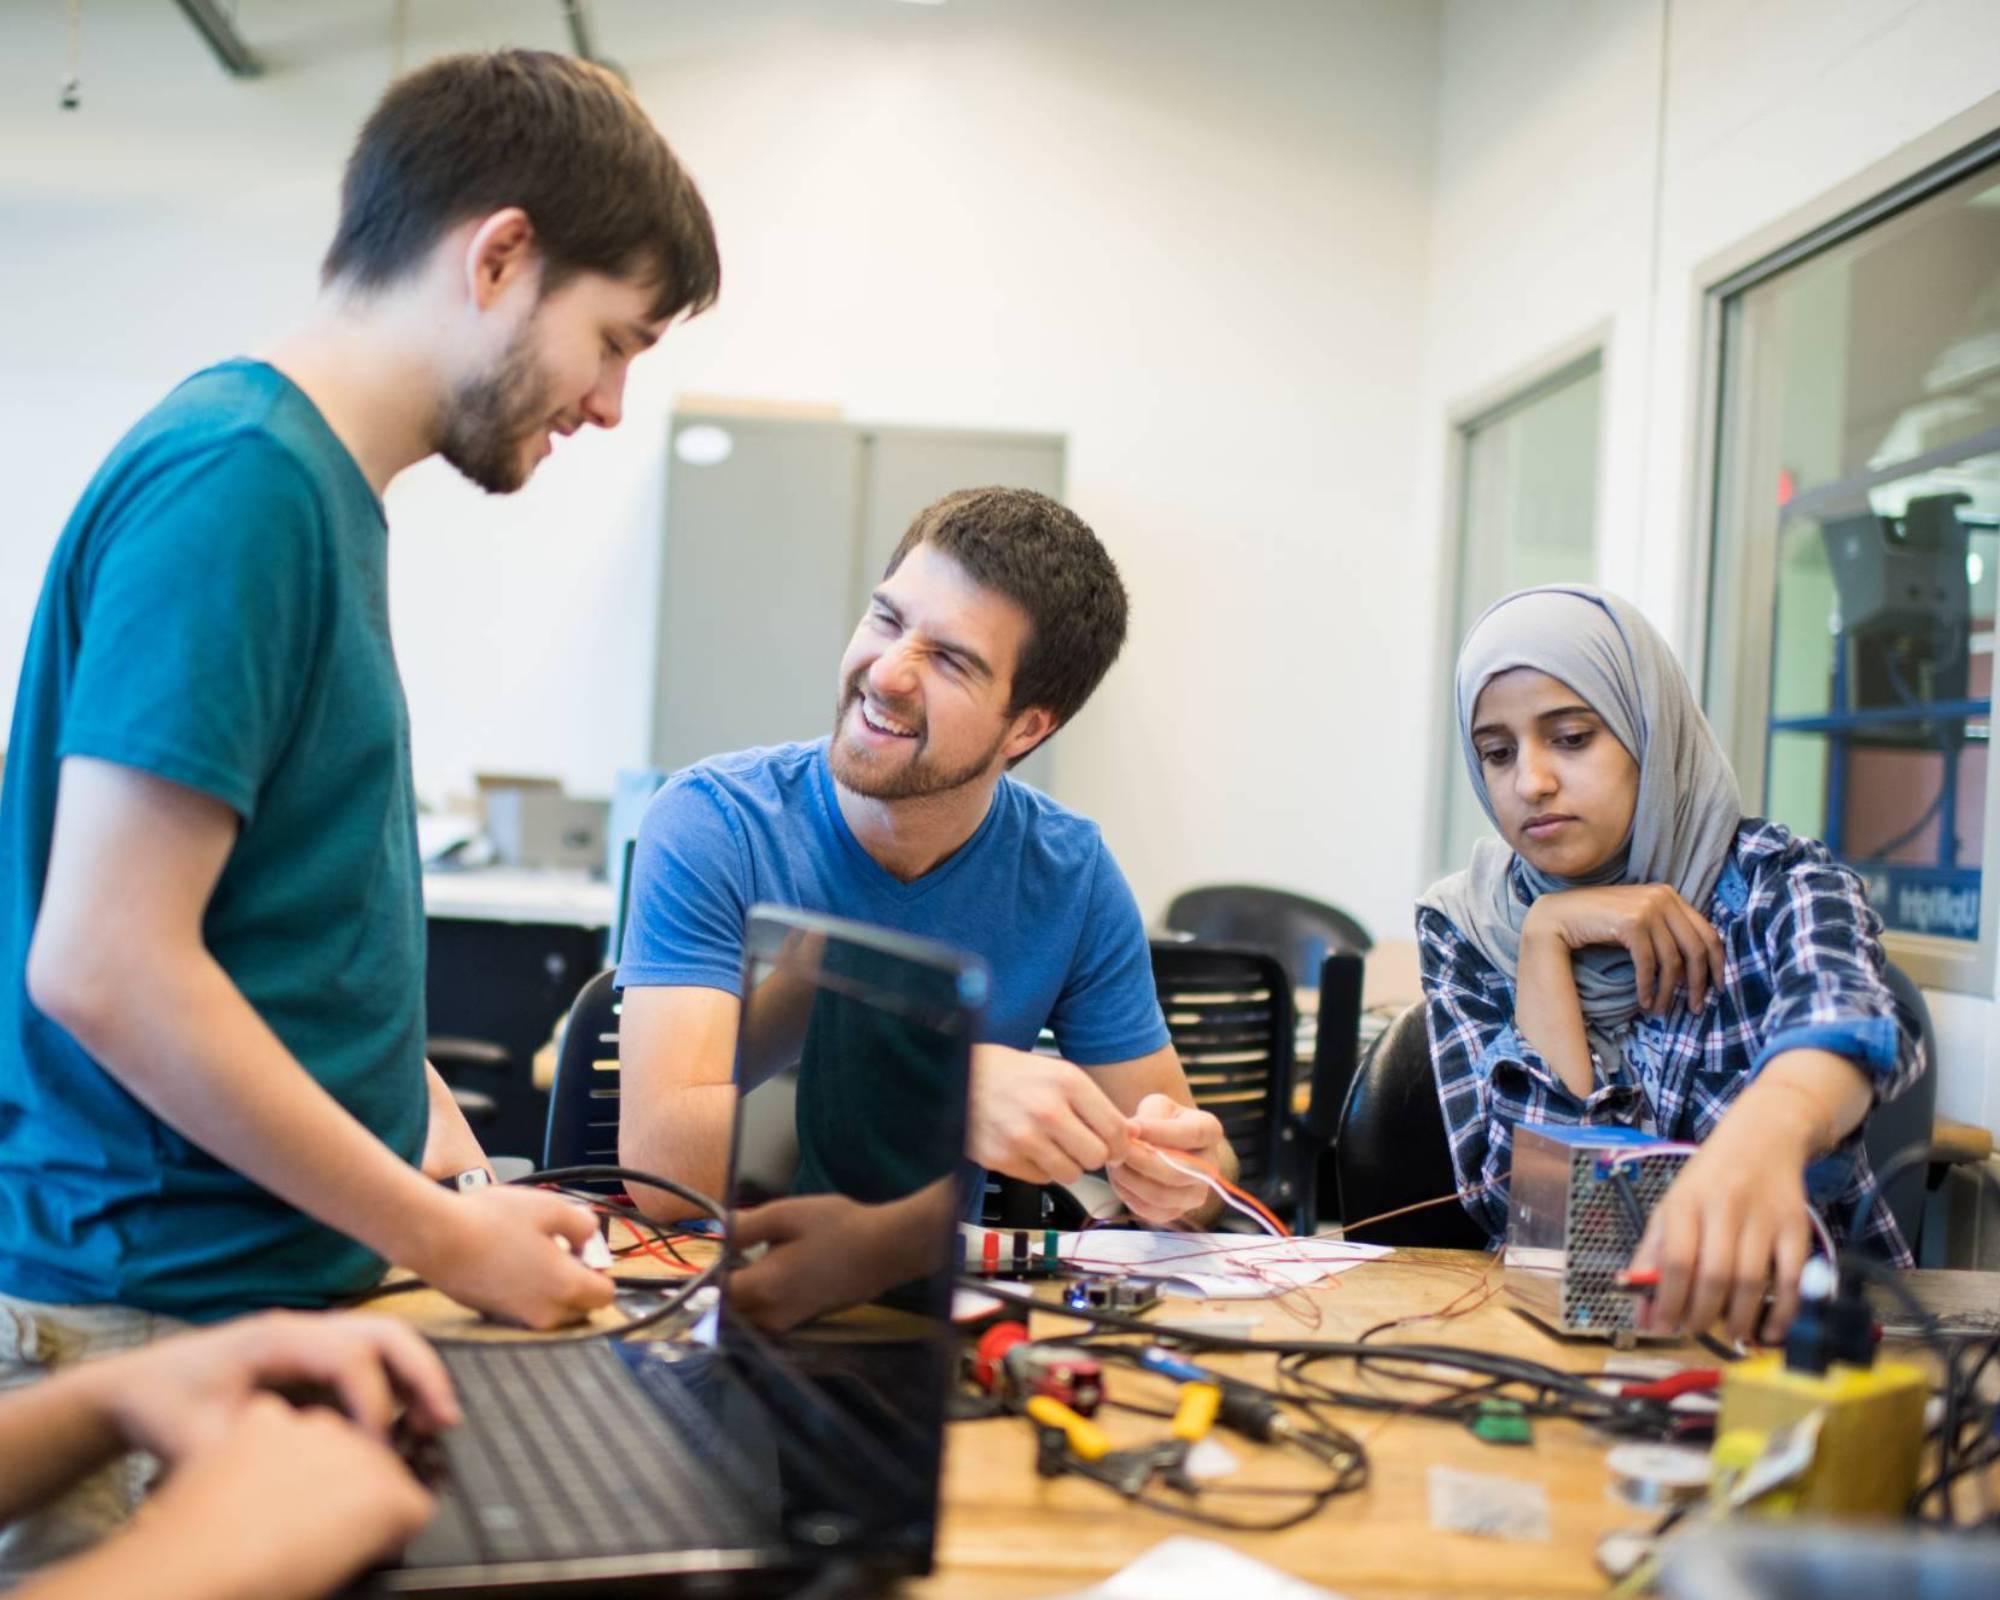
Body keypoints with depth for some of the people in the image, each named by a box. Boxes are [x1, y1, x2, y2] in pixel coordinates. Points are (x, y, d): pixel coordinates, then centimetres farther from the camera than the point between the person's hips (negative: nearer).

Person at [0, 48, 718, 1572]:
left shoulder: (316, 481, 10)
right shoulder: (239, 481, -18)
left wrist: (424, 1126, 7)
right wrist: (444, 1235, -15)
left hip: (289, 1271, 9)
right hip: (164, 1314, -9)